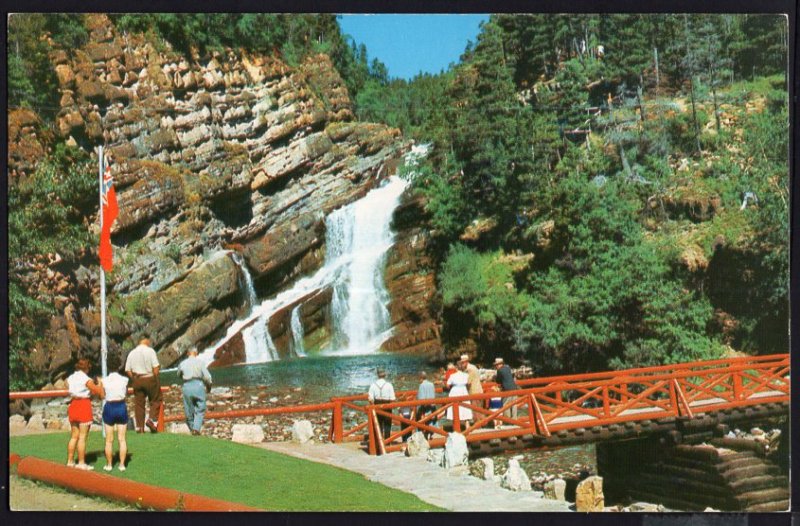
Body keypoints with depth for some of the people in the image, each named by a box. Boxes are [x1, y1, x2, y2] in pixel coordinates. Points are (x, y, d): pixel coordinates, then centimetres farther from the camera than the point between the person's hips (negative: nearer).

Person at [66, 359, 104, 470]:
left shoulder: (70, 378, 6)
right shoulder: (87, 379, -12)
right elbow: (99, 392, -9)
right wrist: (99, 384, 11)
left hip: (73, 405, 7)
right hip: (84, 406, -6)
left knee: (74, 436, 15)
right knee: (82, 437, -2)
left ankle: (70, 461, 18)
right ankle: (81, 463, 0)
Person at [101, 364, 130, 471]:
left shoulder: (104, 381, -7)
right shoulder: (124, 380, -7)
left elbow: (103, 396, 1)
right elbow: (126, 393, 5)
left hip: (109, 407, 0)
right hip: (121, 407, 0)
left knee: (109, 440, 10)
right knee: (122, 439, 8)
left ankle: (109, 464, 15)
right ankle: (122, 464, 9)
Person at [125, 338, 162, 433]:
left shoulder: (131, 353, 8)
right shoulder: (150, 351, -3)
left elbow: (127, 370, 5)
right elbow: (155, 367, -11)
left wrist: (134, 379, 10)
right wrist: (156, 378, 0)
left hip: (137, 380, 4)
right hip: (149, 378, -4)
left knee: (138, 403, 6)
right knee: (155, 400, 8)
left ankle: (139, 427, 6)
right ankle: (152, 419, -10)